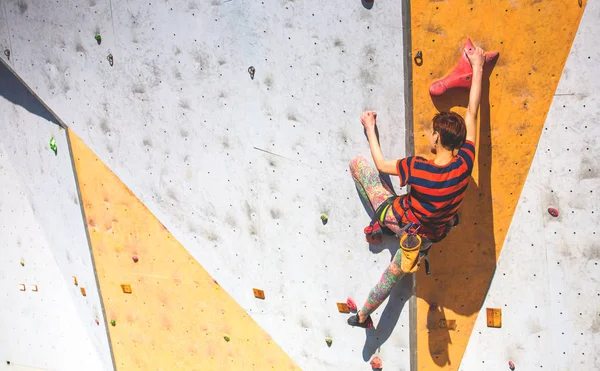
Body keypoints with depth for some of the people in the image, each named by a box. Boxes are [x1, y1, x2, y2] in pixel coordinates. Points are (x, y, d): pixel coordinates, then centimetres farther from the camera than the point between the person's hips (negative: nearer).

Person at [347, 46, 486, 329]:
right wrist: (478, 66, -7)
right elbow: (472, 112, -16)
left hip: (397, 219, -4)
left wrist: (370, 128, 0)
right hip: (427, 236, 5)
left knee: (358, 162, 7)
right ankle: (363, 316, 48)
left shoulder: (417, 168, -34)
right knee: (395, 273, 30)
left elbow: (381, 164, -14)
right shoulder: (464, 164, -25)